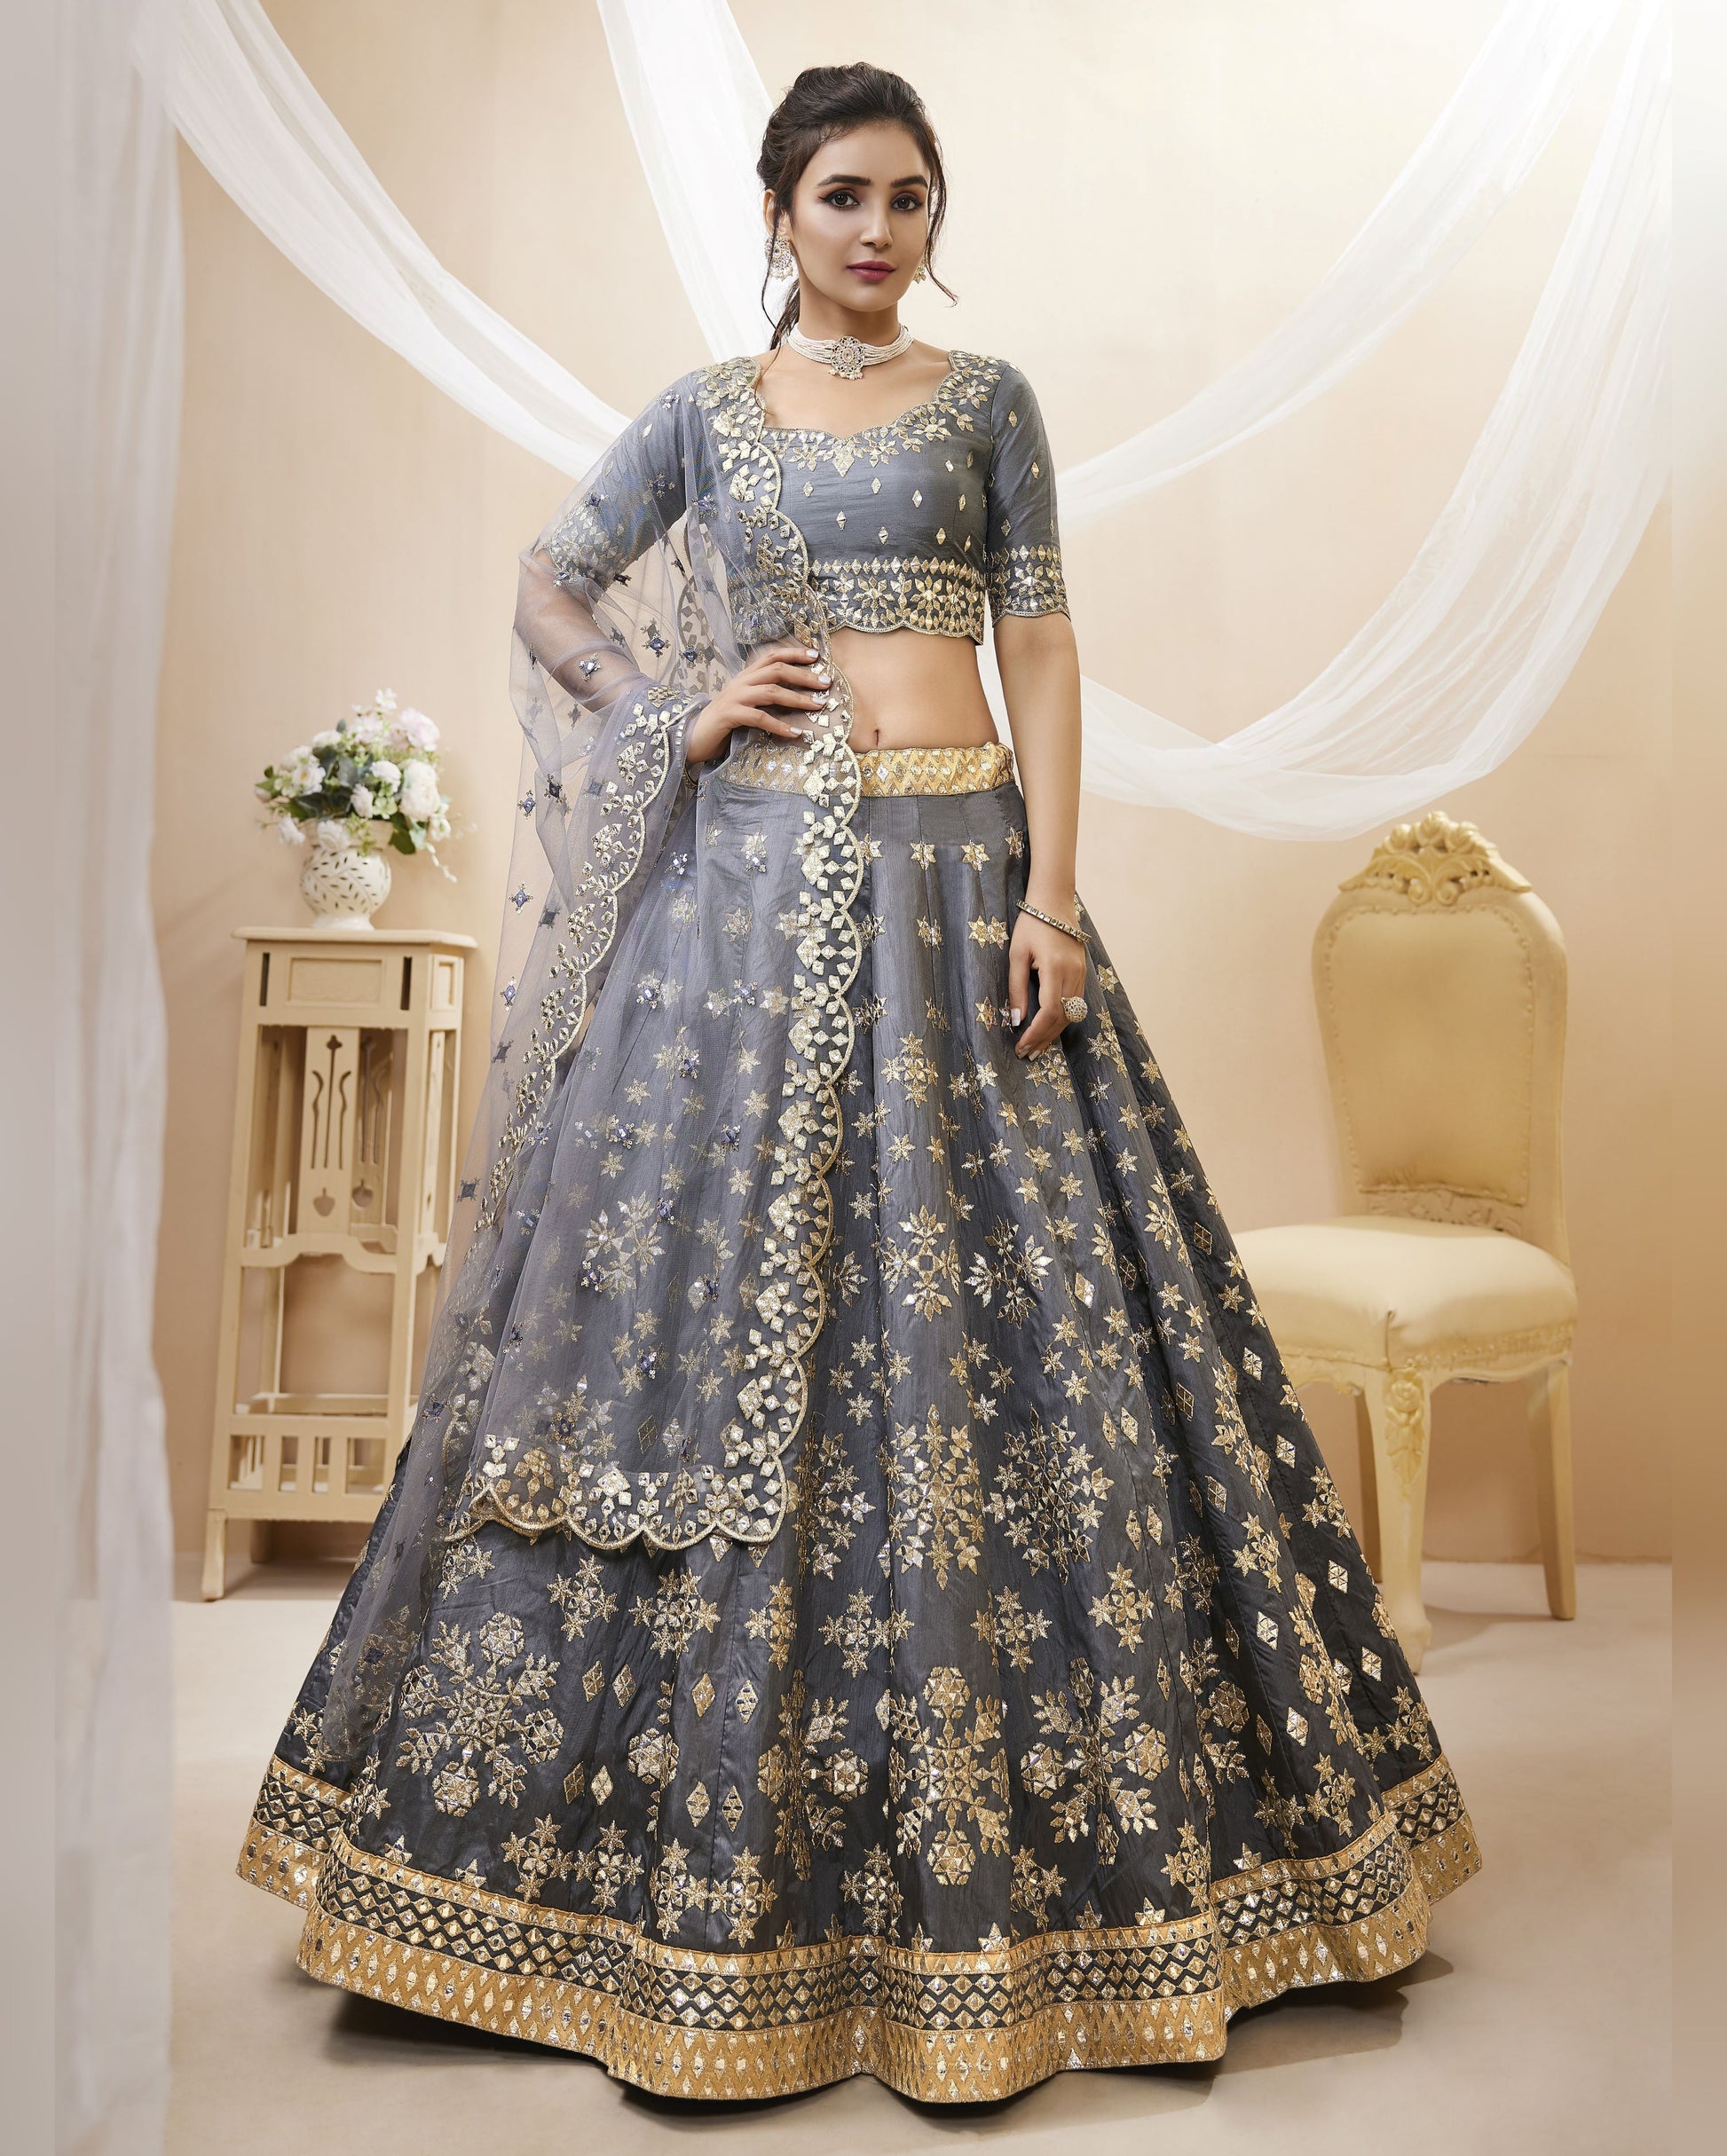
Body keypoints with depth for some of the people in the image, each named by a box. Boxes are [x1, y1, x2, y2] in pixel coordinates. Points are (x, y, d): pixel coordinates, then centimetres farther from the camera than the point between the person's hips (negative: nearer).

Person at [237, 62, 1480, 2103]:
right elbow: (549, 586, 18)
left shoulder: (987, 399, 12)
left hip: (951, 872, 0)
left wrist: (1050, 890, -8)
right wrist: (677, 710, 0)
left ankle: (991, 1835, 15)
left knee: (974, 1309, -2)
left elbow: (1041, 645, 4)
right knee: (721, 1298, 0)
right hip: (753, 882, 1)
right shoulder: (705, 409, 14)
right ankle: (708, 1842, 17)